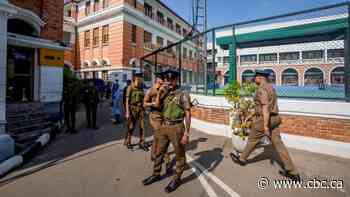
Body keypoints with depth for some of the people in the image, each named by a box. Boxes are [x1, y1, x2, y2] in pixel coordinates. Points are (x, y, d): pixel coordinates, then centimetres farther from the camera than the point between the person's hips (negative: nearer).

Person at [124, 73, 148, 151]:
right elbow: (127, 101, -9)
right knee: (131, 127, 7)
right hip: (133, 108, -4)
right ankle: (127, 142, 28)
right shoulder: (130, 87, -6)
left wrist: (143, 109, 11)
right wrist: (127, 112, -14)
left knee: (142, 126, 4)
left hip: (141, 108, 5)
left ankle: (141, 143, 16)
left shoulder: (141, 88, 9)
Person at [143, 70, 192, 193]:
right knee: (159, 152, 19)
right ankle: (156, 174, 38)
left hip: (176, 128, -7)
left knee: (179, 155, 11)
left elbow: (188, 114, -13)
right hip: (164, 127, 7)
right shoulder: (166, 94, 11)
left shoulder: (183, 95, -11)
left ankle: (177, 179, 29)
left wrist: (186, 133, -16)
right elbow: (157, 105, 10)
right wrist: (159, 92, -1)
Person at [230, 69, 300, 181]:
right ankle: (292, 172, 14)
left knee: (252, 140, 9)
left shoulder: (262, 89, -18)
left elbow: (265, 108, -25)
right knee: (278, 144, 10)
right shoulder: (270, 87, 15)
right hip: (273, 119, 9)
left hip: (264, 120, -9)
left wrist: (265, 126, -25)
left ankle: (242, 159, 30)